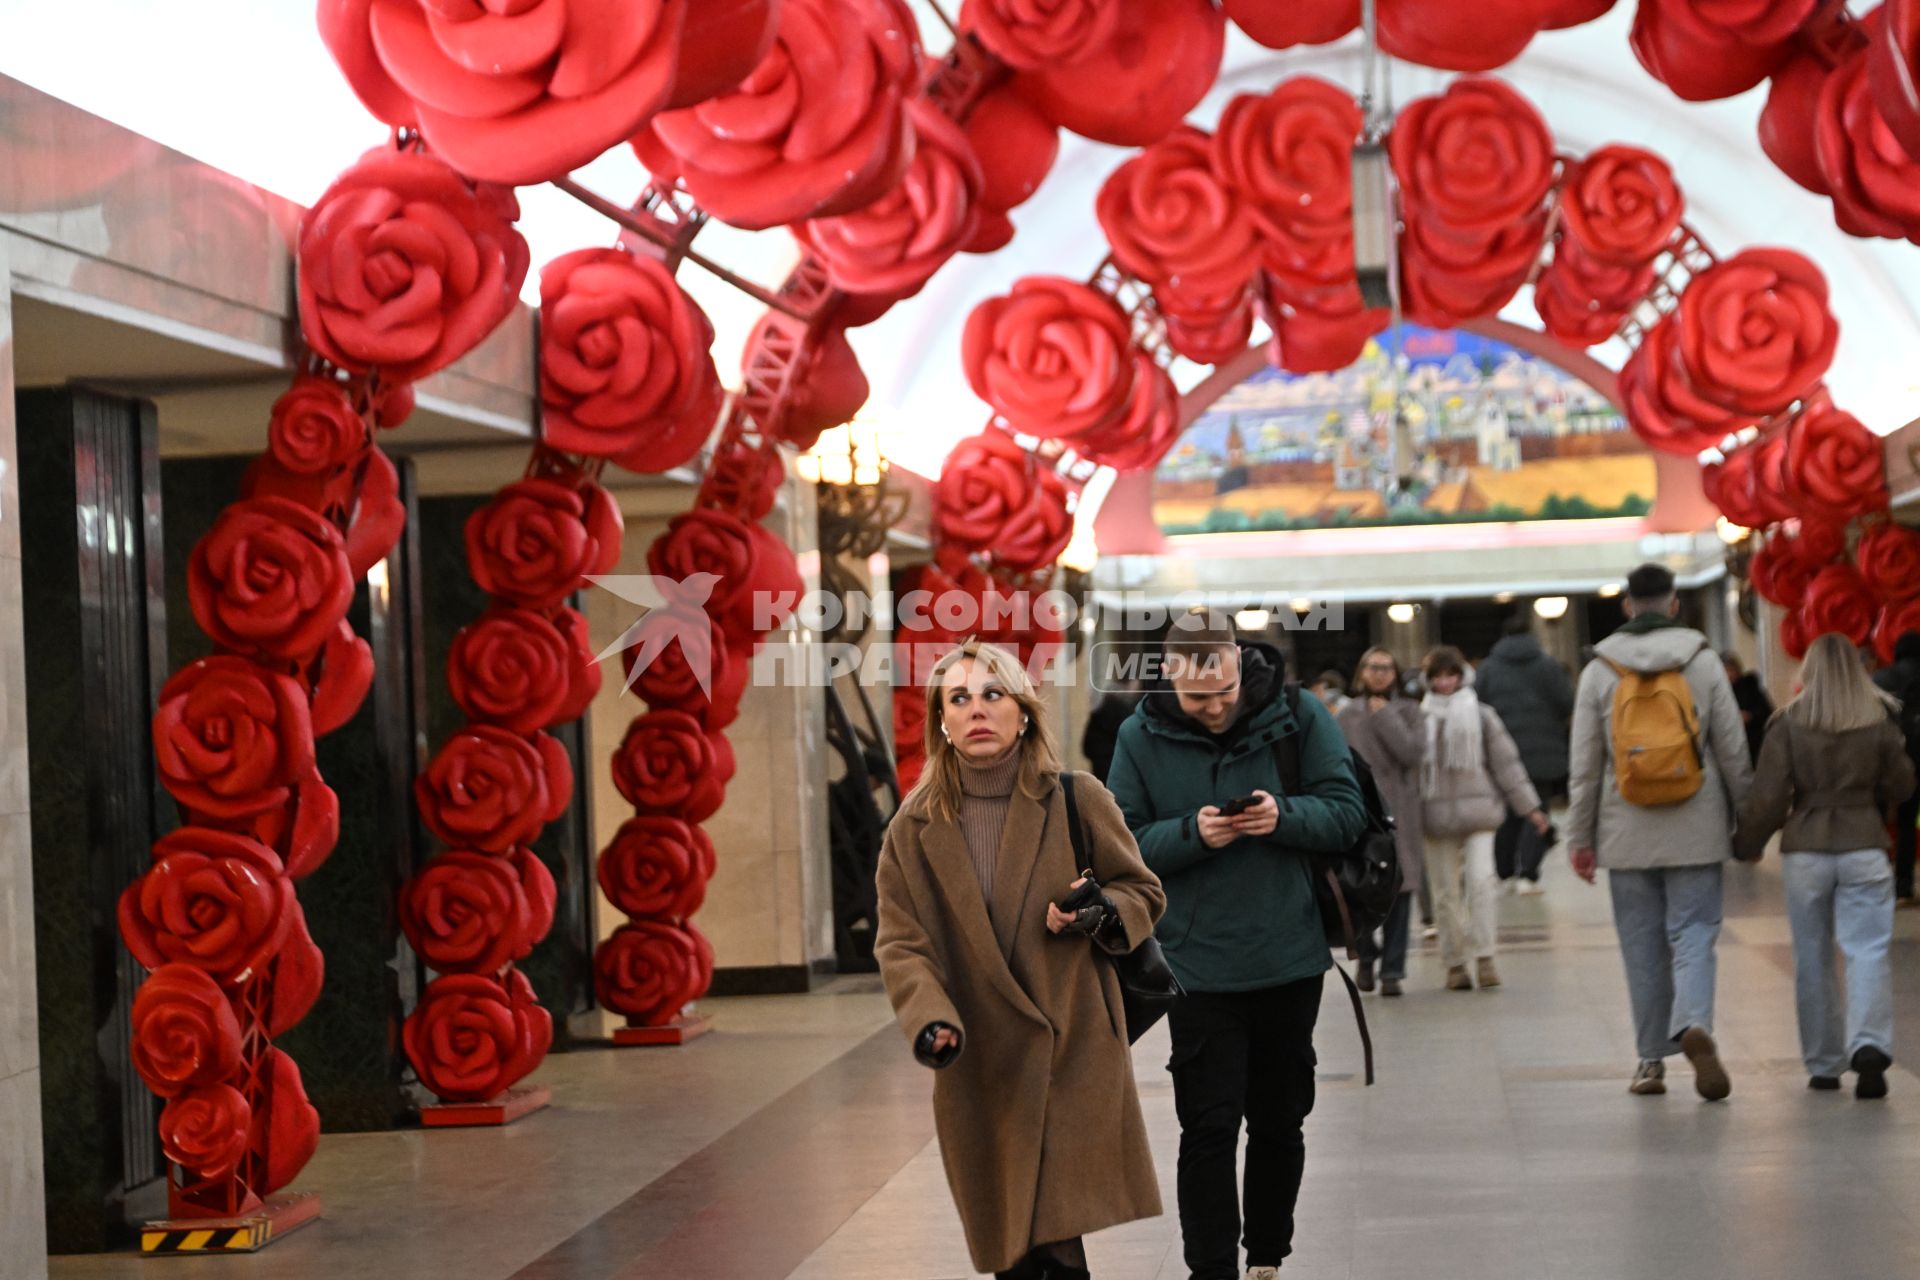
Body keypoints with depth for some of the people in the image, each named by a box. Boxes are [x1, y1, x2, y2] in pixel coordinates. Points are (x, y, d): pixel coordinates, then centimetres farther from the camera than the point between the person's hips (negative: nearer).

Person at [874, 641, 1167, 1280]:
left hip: (1072, 1057, -2)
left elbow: (1143, 893, 9)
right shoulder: (915, 827, 3)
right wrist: (931, 1021, -19)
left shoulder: (1078, 801, -1)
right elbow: (901, 941, -1)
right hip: (978, 1071, 2)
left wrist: (1098, 913, -14)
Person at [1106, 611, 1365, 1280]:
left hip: (1289, 960, 2)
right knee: (1209, 1128, -4)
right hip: (1199, 966, -2)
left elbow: (1346, 811, -2)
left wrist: (1285, 816, -21)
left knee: (1280, 1121, 14)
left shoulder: (1298, 716, -4)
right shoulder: (1141, 737, -5)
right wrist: (1193, 833, -23)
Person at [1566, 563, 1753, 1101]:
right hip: (1695, 832, -1)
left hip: (1627, 834, 1)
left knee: (1643, 949, 8)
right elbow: (1733, 750, 1)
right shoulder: (1703, 660, 0)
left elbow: (1584, 764, 2)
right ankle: (1695, 1024, -24)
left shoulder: (1598, 669, 1)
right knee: (1693, 935, 1)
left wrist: (1580, 838, 7)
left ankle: (1651, 1060, 11)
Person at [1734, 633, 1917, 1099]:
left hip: (1806, 851, 0)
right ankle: (1869, 1045, -22)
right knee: (1868, 952, -1)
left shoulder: (1789, 723, -5)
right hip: (1865, 847, 0)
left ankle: (1823, 1065, 16)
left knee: (1813, 960, 10)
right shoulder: (1880, 719, -1)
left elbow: (1768, 795, -5)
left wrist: (1745, 845, 8)